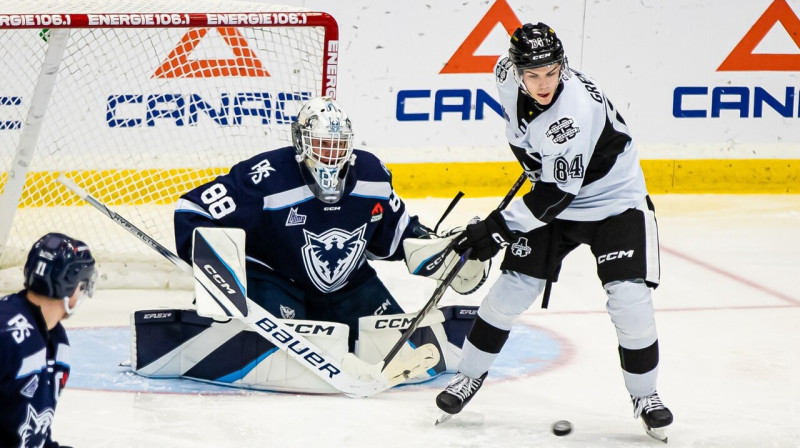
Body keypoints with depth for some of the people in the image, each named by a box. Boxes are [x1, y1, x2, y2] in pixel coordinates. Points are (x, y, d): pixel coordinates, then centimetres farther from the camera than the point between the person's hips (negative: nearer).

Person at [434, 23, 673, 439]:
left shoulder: (577, 110, -36)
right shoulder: (507, 73, -16)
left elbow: (558, 191, -33)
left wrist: (499, 227, -32)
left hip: (614, 200, -6)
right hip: (554, 199, 6)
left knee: (629, 300, -15)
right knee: (512, 289, 1)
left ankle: (644, 394, 5)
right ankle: (469, 374, 18)